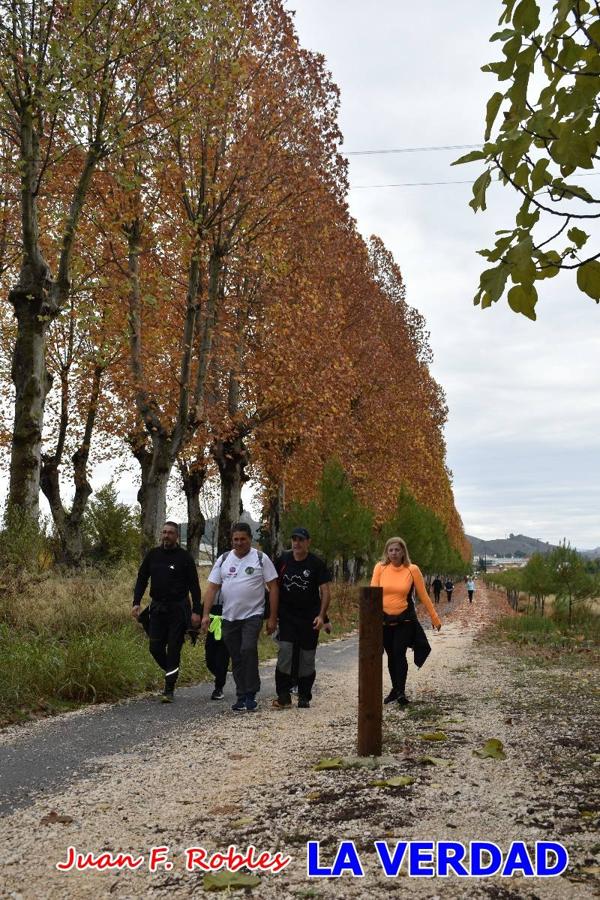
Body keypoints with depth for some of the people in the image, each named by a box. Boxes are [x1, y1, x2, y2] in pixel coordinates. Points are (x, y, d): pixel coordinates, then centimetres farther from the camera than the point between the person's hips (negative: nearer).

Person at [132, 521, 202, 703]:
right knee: (155, 647, 5)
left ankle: (169, 690, 4)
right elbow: (142, 579, 10)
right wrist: (136, 603, -1)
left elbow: (194, 586, -4)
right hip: (157, 608, 4)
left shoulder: (185, 557, -5)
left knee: (173, 649, -3)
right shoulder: (152, 555, 5)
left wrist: (196, 611, -9)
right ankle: (171, 672, 31)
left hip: (178, 609, -4)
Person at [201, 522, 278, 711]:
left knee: (248, 650, -22)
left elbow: (273, 587, -3)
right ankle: (241, 697, 20)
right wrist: (206, 614, -4)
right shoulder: (223, 560, 8)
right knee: (236, 659, 9)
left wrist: (273, 617, -7)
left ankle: (251, 695, -14)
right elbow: (212, 588, 7)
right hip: (229, 617, 4)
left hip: (253, 615, -4)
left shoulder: (261, 558, -2)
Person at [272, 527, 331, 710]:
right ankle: (284, 696, -6)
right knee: (285, 652, -12)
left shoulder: (316, 564, -4)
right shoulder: (283, 560, 2)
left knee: (307, 657, 5)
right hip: (287, 617, 1)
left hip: (309, 619, -1)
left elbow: (325, 591, -4)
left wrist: (321, 616, -14)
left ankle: (304, 697, 17)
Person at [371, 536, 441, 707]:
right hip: (384, 619, 2)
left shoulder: (412, 570, -7)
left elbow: (423, 596, 1)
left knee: (399, 653, -12)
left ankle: (401, 692, -4)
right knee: (391, 655, 12)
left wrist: (434, 618, 5)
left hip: (405, 619, -2)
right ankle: (395, 689, 28)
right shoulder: (380, 568, -6)